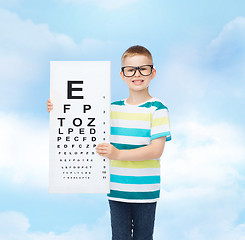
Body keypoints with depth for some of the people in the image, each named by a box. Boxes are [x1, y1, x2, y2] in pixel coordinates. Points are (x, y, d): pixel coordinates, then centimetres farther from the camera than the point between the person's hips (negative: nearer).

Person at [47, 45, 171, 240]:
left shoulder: (158, 109, -7)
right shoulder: (113, 108, 6)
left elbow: (156, 150, -16)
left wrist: (118, 154, -26)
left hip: (145, 192, -3)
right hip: (116, 189, 3)